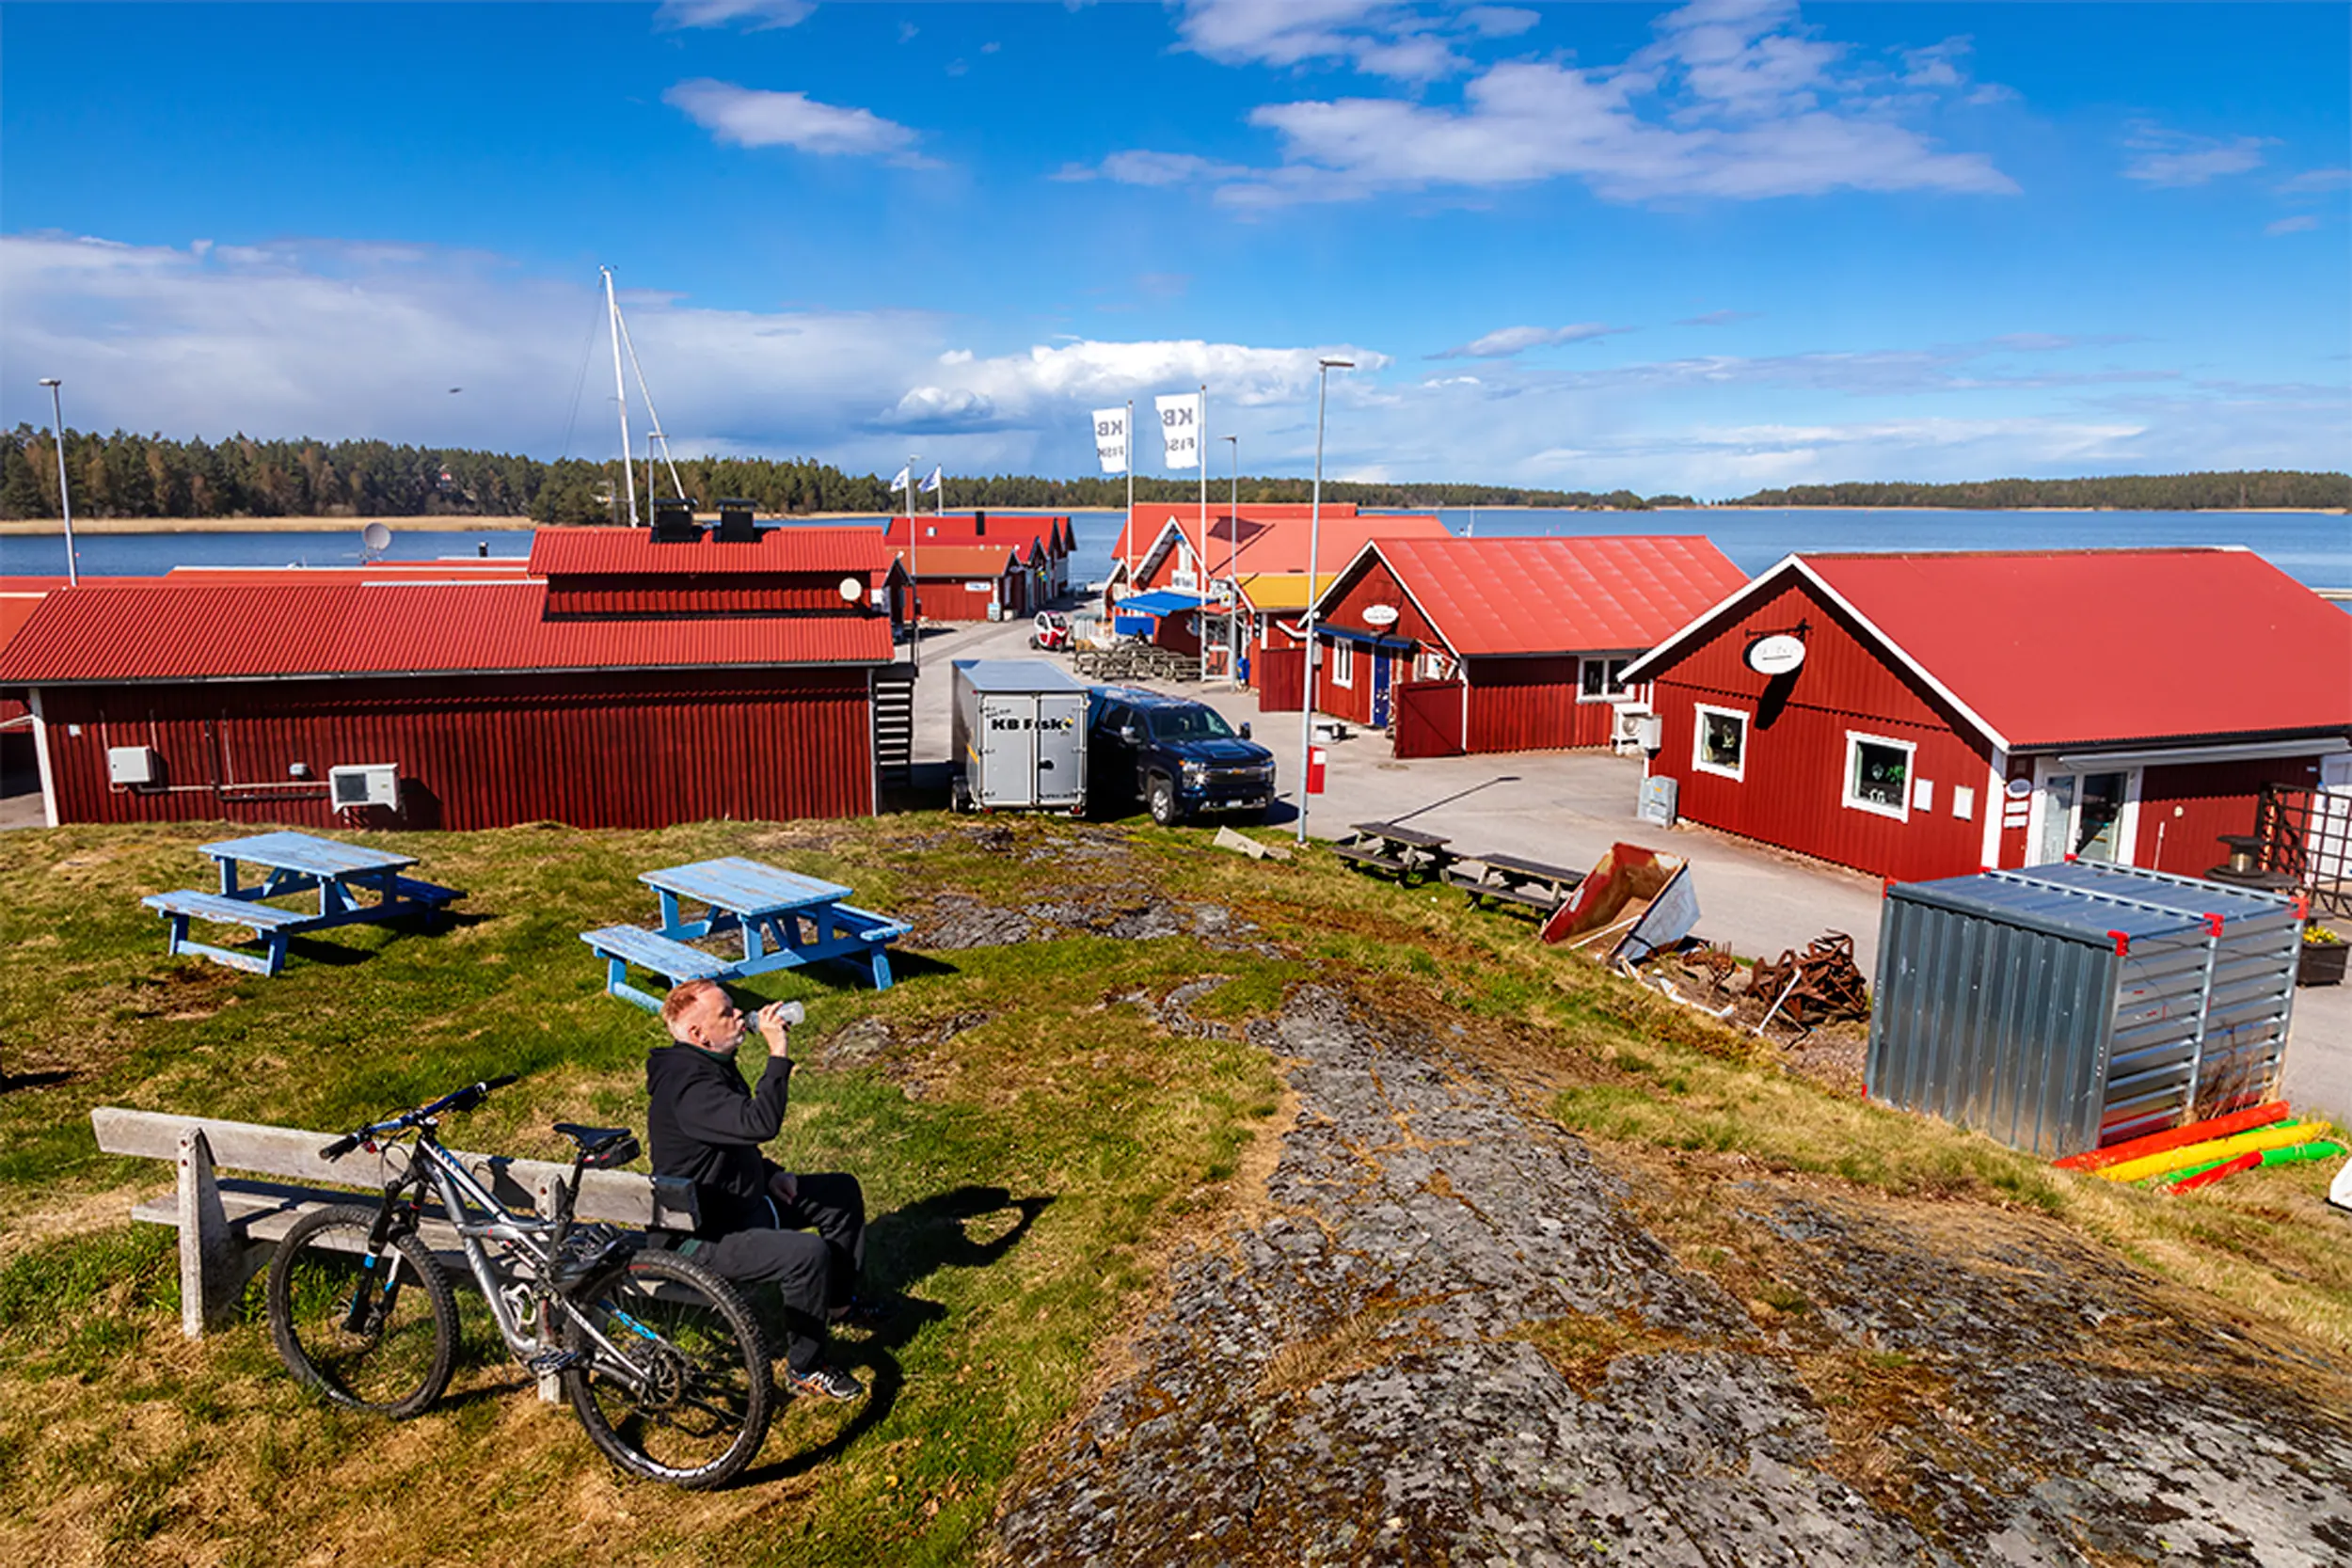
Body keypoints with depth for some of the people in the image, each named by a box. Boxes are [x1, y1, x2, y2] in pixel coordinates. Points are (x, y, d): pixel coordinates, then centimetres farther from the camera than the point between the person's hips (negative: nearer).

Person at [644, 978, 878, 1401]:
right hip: (706, 1237, -11)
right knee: (808, 1254, -29)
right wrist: (779, 1055, -35)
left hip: (743, 1201, 11)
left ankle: (838, 1301, 29)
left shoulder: (713, 1064, 6)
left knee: (842, 1191, 13)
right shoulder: (688, 1085, -28)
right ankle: (804, 1369, -9)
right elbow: (760, 1123, -42)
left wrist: (769, 1174, 5)